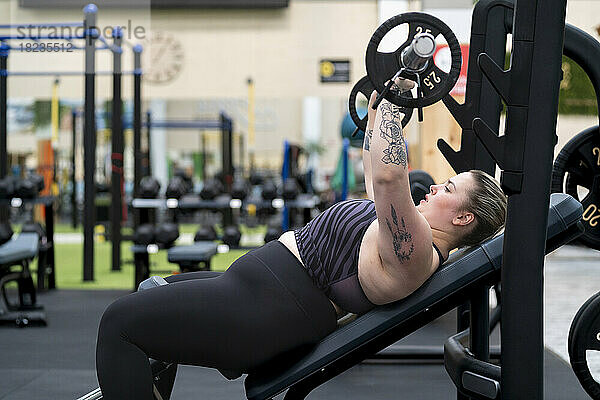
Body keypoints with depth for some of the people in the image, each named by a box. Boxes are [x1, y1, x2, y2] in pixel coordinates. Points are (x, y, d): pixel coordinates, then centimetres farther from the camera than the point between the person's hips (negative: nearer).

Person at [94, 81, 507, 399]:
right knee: (155, 292, 29)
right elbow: (376, 169, 26)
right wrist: (378, 101, 27)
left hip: (264, 312, -12)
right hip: (263, 285, 12)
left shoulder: (415, 252, -20)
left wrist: (392, 103, -25)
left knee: (120, 320, -9)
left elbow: (388, 175, -35)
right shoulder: (411, 232, 12)